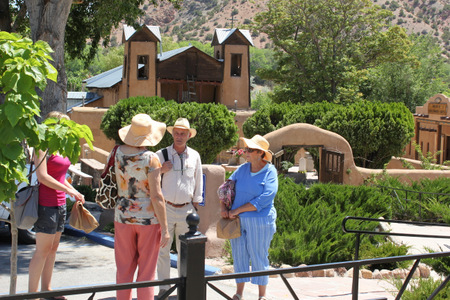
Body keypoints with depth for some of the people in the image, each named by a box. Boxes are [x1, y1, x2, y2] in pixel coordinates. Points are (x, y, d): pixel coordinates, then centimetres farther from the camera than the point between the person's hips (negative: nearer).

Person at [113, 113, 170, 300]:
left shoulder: (119, 153, -1)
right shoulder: (151, 159, -15)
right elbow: (156, 196, -17)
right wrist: (165, 229, -13)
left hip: (123, 217, 4)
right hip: (148, 219, -4)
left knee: (124, 269, 10)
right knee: (146, 271, 5)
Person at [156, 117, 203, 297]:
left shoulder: (194, 156, 6)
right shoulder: (161, 154, -1)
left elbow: (198, 182, 14)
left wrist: (196, 206, 12)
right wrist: (161, 170, -13)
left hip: (186, 209, 2)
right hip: (166, 208, -2)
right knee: (163, 250, -2)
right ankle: (164, 287, 6)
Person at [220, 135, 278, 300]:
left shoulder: (270, 172, -7)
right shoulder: (242, 169, 6)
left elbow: (264, 199, -16)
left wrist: (237, 210, -16)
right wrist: (223, 207, -5)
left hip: (259, 221, -4)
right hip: (237, 220, 5)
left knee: (259, 257, 3)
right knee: (239, 255, 9)